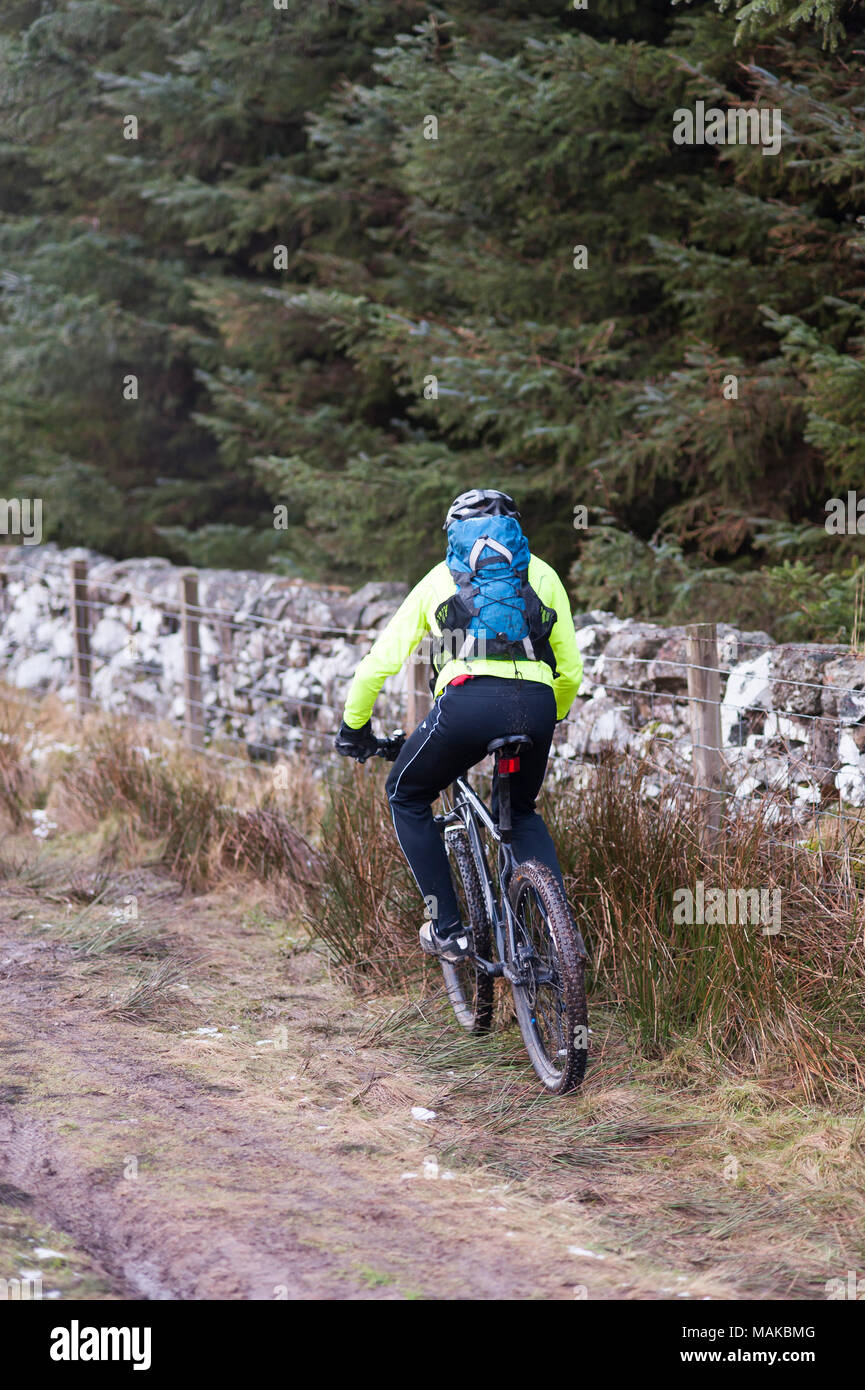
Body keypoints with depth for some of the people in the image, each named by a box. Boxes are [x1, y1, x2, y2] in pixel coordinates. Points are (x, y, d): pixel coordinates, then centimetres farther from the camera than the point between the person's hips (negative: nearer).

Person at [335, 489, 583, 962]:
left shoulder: (441, 578, 25)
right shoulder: (541, 574, 27)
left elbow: (380, 663, 25)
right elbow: (570, 670, 25)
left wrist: (353, 726, 39)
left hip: (468, 702, -2)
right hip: (537, 705, 2)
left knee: (407, 797, 25)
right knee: (520, 811, 30)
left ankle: (448, 928, 16)